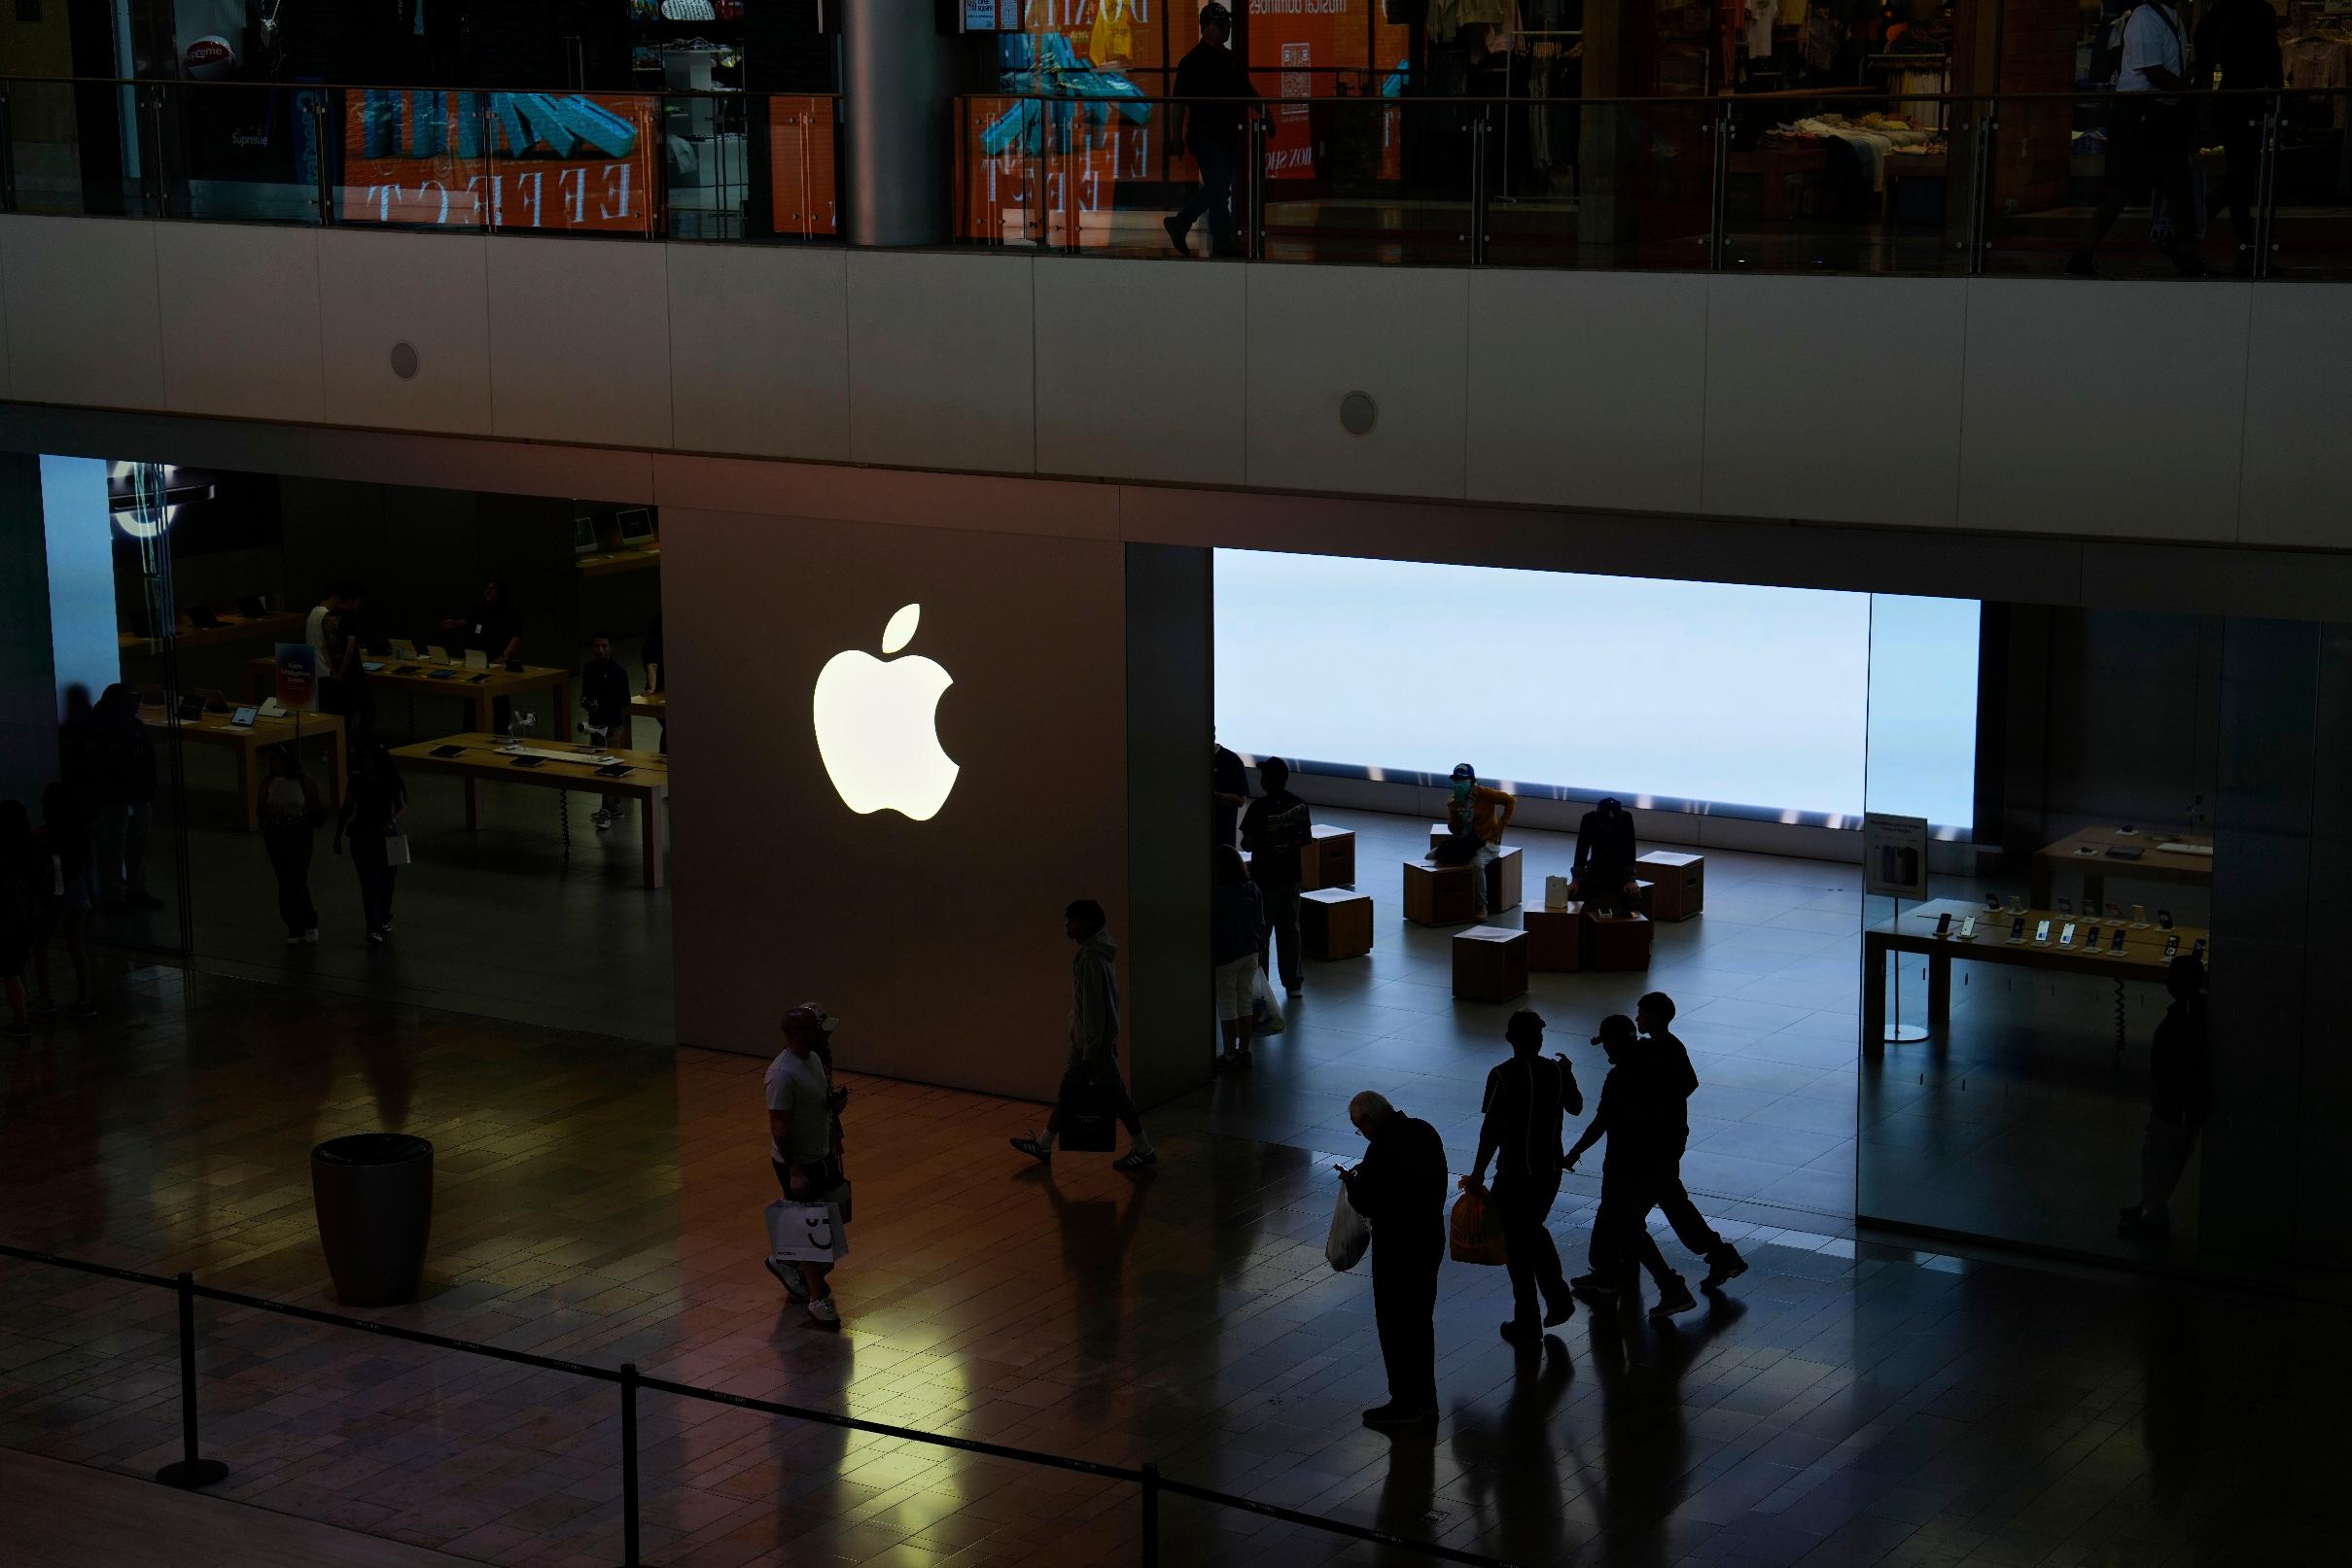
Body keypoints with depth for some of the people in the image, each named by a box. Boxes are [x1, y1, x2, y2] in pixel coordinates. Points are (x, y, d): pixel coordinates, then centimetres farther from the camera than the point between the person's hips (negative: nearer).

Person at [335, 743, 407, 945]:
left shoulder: (391, 779, -4)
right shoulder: (357, 780, 0)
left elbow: (402, 805, -2)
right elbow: (347, 809, 7)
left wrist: (392, 820, -23)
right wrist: (338, 836, 7)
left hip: (386, 833, 0)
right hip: (362, 835, 0)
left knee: (386, 880, 11)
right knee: (369, 883, -9)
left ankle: (384, 919, 36)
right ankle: (374, 930, -12)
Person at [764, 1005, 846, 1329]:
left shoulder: (814, 1059, 3)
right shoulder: (783, 1074, -26)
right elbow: (779, 1128, -24)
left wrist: (835, 1144, 20)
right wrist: (794, 1172, -24)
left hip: (822, 1156, 9)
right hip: (797, 1163, -9)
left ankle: (786, 1262, 38)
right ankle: (818, 1299, 9)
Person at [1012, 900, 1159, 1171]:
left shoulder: (1091, 959, -22)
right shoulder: (1096, 953, 8)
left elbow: (1094, 1006, -23)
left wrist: (1091, 1049, -20)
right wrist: (1110, 1041, 21)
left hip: (1094, 1040, -10)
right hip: (1084, 1039, 10)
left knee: (1115, 1093, -1)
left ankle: (1143, 1151, 7)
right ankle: (1043, 1145, 24)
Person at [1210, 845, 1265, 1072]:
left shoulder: (1217, 894, -20)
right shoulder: (1252, 889, -1)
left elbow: (1213, 931, -17)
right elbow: (1261, 923, 7)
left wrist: (1210, 960, -9)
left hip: (1226, 957, -6)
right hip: (1250, 953, 6)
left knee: (1227, 1005, 3)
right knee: (1245, 1002, 15)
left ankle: (1230, 1055, 8)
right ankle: (1244, 1051, 20)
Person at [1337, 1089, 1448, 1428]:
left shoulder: (1382, 1149, -24)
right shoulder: (1425, 1131, 2)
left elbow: (1366, 1204, -20)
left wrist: (1351, 1182, 1)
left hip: (1397, 1248, -9)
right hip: (1431, 1238, 9)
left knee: (1395, 1324, 4)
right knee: (1421, 1320, 18)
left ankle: (1406, 1403, 10)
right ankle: (1425, 1399, 27)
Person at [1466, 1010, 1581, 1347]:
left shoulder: (1502, 1076, -16)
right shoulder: (1556, 1071, -2)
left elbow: (1491, 1130, -17)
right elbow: (1575, 1107, 17)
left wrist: (1478, 1174, -8)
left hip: (1515, 1175, -5)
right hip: (1550, 1170, 5)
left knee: (1518, 1246, 6)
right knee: (1534, 1231, 27)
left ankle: (1527, 1326, 12)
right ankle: (1558, 1299, 21)